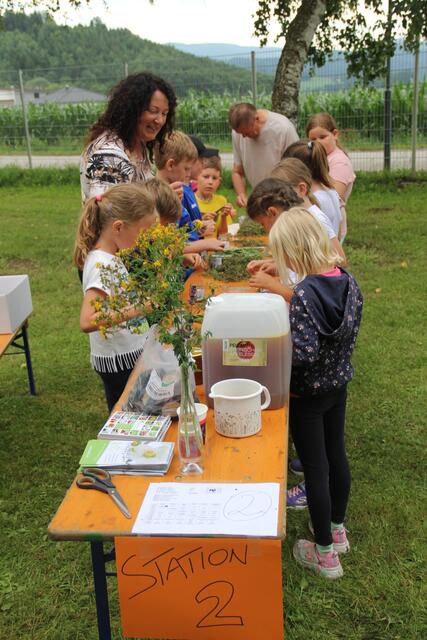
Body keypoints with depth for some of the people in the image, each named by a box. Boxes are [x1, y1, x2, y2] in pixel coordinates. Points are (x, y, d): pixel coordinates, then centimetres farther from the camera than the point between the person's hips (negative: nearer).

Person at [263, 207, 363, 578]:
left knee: (315, 468, 6)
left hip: (308, 392, -7)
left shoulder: (304, 293, -27)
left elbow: (306, 353, -30)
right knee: (336, 454, 22)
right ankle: (336, 528, 42)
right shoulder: (348, 282, -5)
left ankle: (326, 554, 21)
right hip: (339, 383, 8)